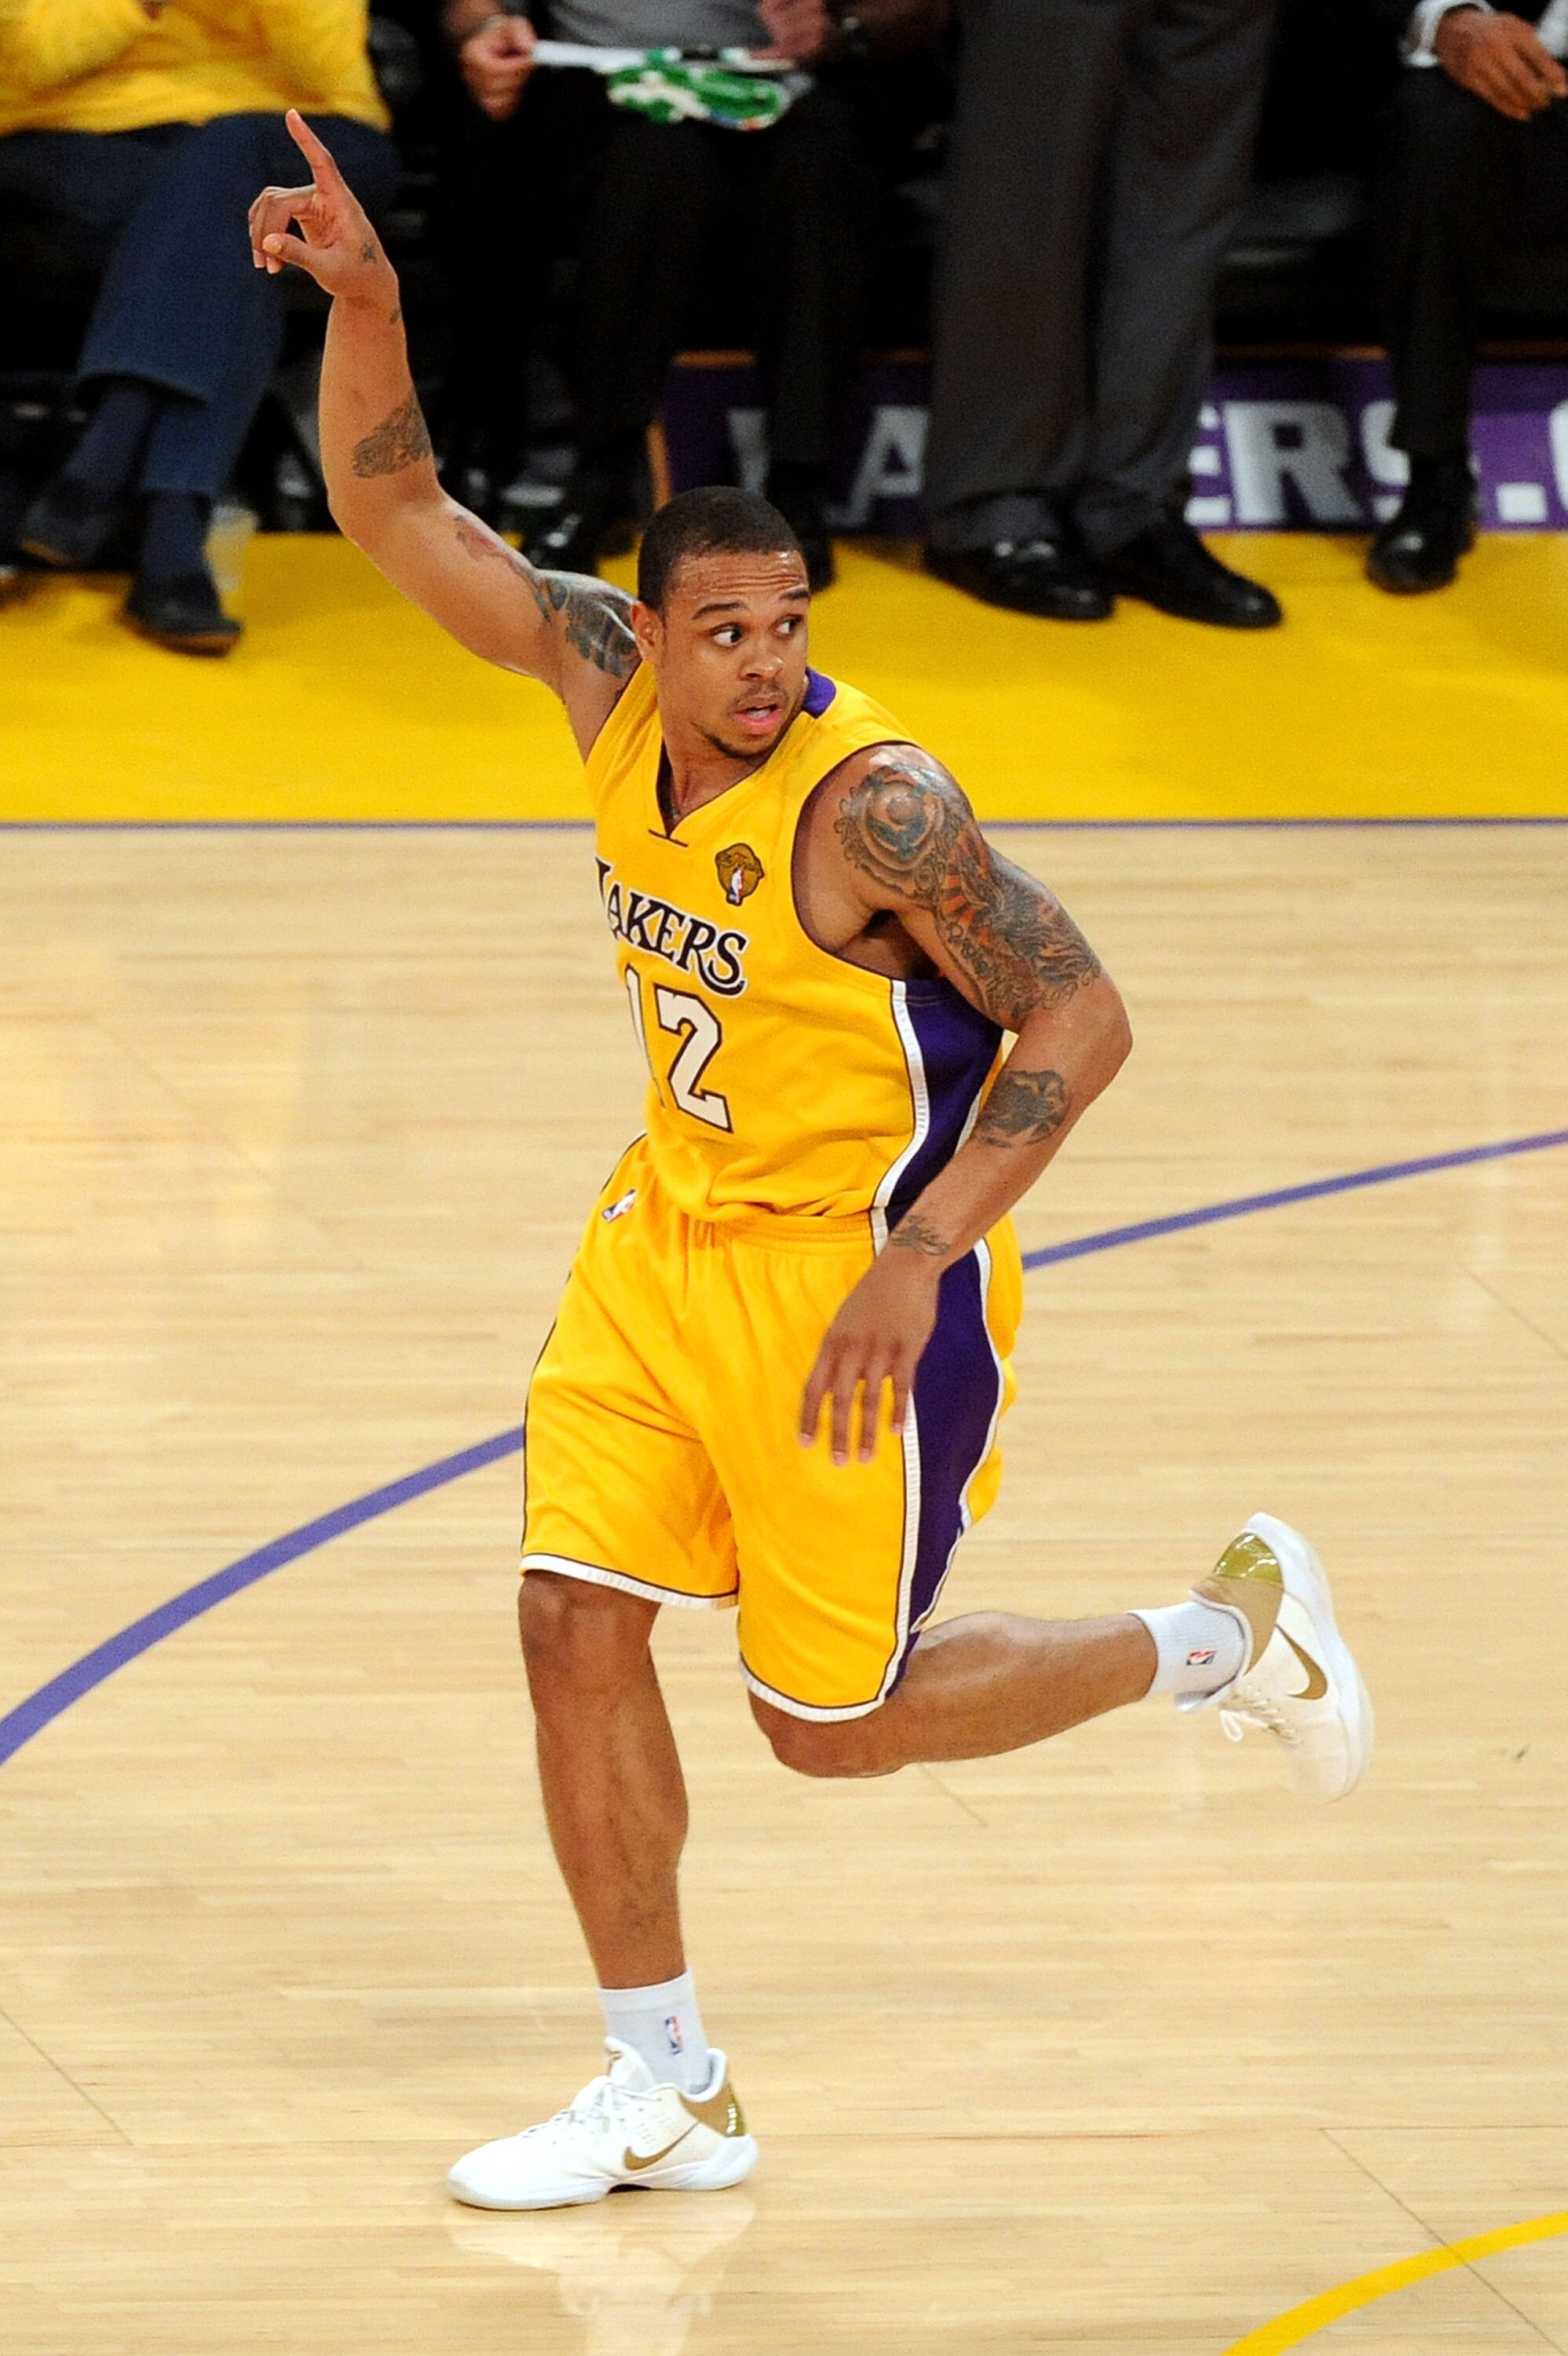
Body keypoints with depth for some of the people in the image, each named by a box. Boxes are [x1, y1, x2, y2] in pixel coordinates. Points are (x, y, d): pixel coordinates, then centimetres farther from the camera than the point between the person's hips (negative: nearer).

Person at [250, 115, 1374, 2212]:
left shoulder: (874, 801, -25)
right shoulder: (605, 671, -6)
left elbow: (1080, 1025, -22)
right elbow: (396, 512, 0)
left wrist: (914, 1268, -27)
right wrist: (363, 301, -18)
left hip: (849, 1269, -7)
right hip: (671, 1235, 7)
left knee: (832, 1720, 2)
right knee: (575, 1626, 0)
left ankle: (1231, 1633, 23)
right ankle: (668, 2095, 12)